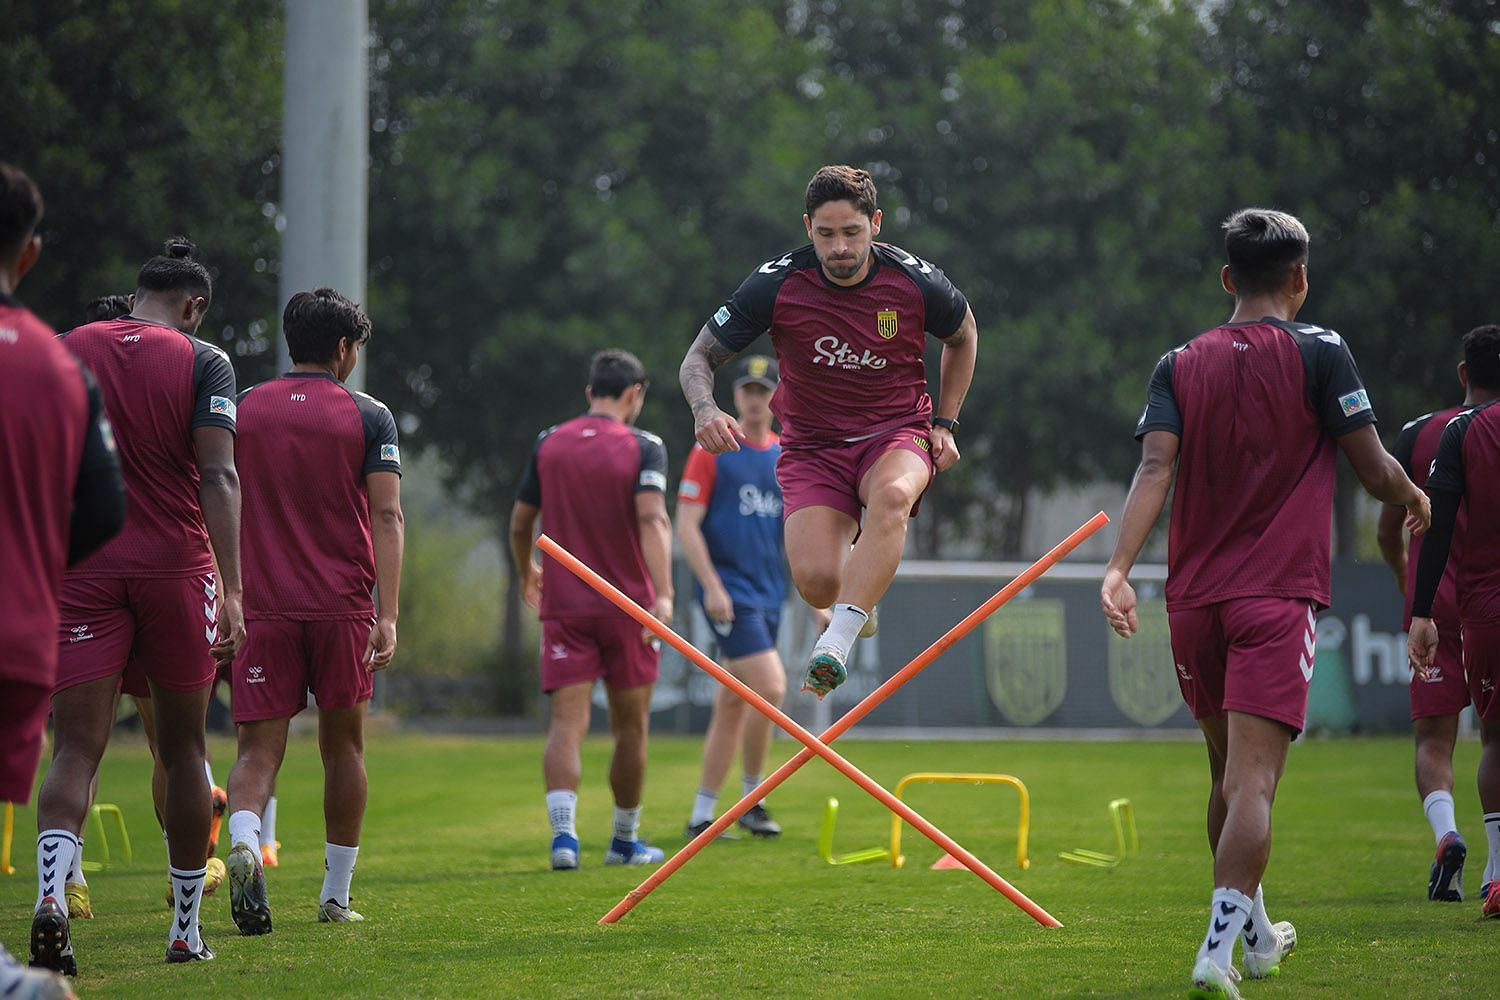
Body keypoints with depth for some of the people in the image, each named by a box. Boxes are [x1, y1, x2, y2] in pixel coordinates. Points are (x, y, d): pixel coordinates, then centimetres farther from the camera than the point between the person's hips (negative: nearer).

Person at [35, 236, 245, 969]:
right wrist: (230, 589, -13)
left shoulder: (64, 352, 6)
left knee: (77, 748, -4)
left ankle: (52, 891, -30)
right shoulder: (204, 362, -1)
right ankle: (185, 930, 18)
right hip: (176, 565, -1)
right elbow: (217, 476, -10)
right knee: (183, 750, 11)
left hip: (83, 569, 1)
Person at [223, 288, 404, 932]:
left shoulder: (242, 409, 7)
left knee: (258, 750, -2)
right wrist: (388, 614, -11)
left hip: (263, 608, 1)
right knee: (342, 746, 13)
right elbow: (387, 516, -8)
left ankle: (244, 843, -32)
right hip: (343, 607, -1)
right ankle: (336, 896, 16)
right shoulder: (369, 416, 1)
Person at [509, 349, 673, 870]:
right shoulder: (643, 447, -6)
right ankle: (625, 839, 24)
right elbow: (652, 518, -21)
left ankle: (563, 832, -26)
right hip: (627, 605, -2)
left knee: (567, 722, -6)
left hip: (563, 606, 2)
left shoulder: (548, 443, 4)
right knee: (630, 727, 13)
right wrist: (663, 594, -29)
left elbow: (520, 522, 12)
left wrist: (526, 574, 31)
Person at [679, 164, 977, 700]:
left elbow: (963, 335, 13)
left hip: (899, 434, 0)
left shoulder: (915, 282, -10)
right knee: (816, 581, -22)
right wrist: (705, 411, -26)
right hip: (813, 445, 0)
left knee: (891, 496, -39)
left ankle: (833, 647, -43)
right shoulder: (776, 284, -13)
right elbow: (699, 358, -4)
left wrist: (944, 423, 9)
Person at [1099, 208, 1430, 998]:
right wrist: (1414, 499, 19)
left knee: (1226, 774, 20)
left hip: (1194, 598, 4)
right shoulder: (1319, 352, -3)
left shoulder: (1180, 365, 7)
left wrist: (1118, 566, -17)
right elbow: (1373, 468, -2)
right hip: (1279, 593, -4)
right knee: (1253, 782, -11)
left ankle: (1254, 934, 35)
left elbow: (1155, 466, -8)